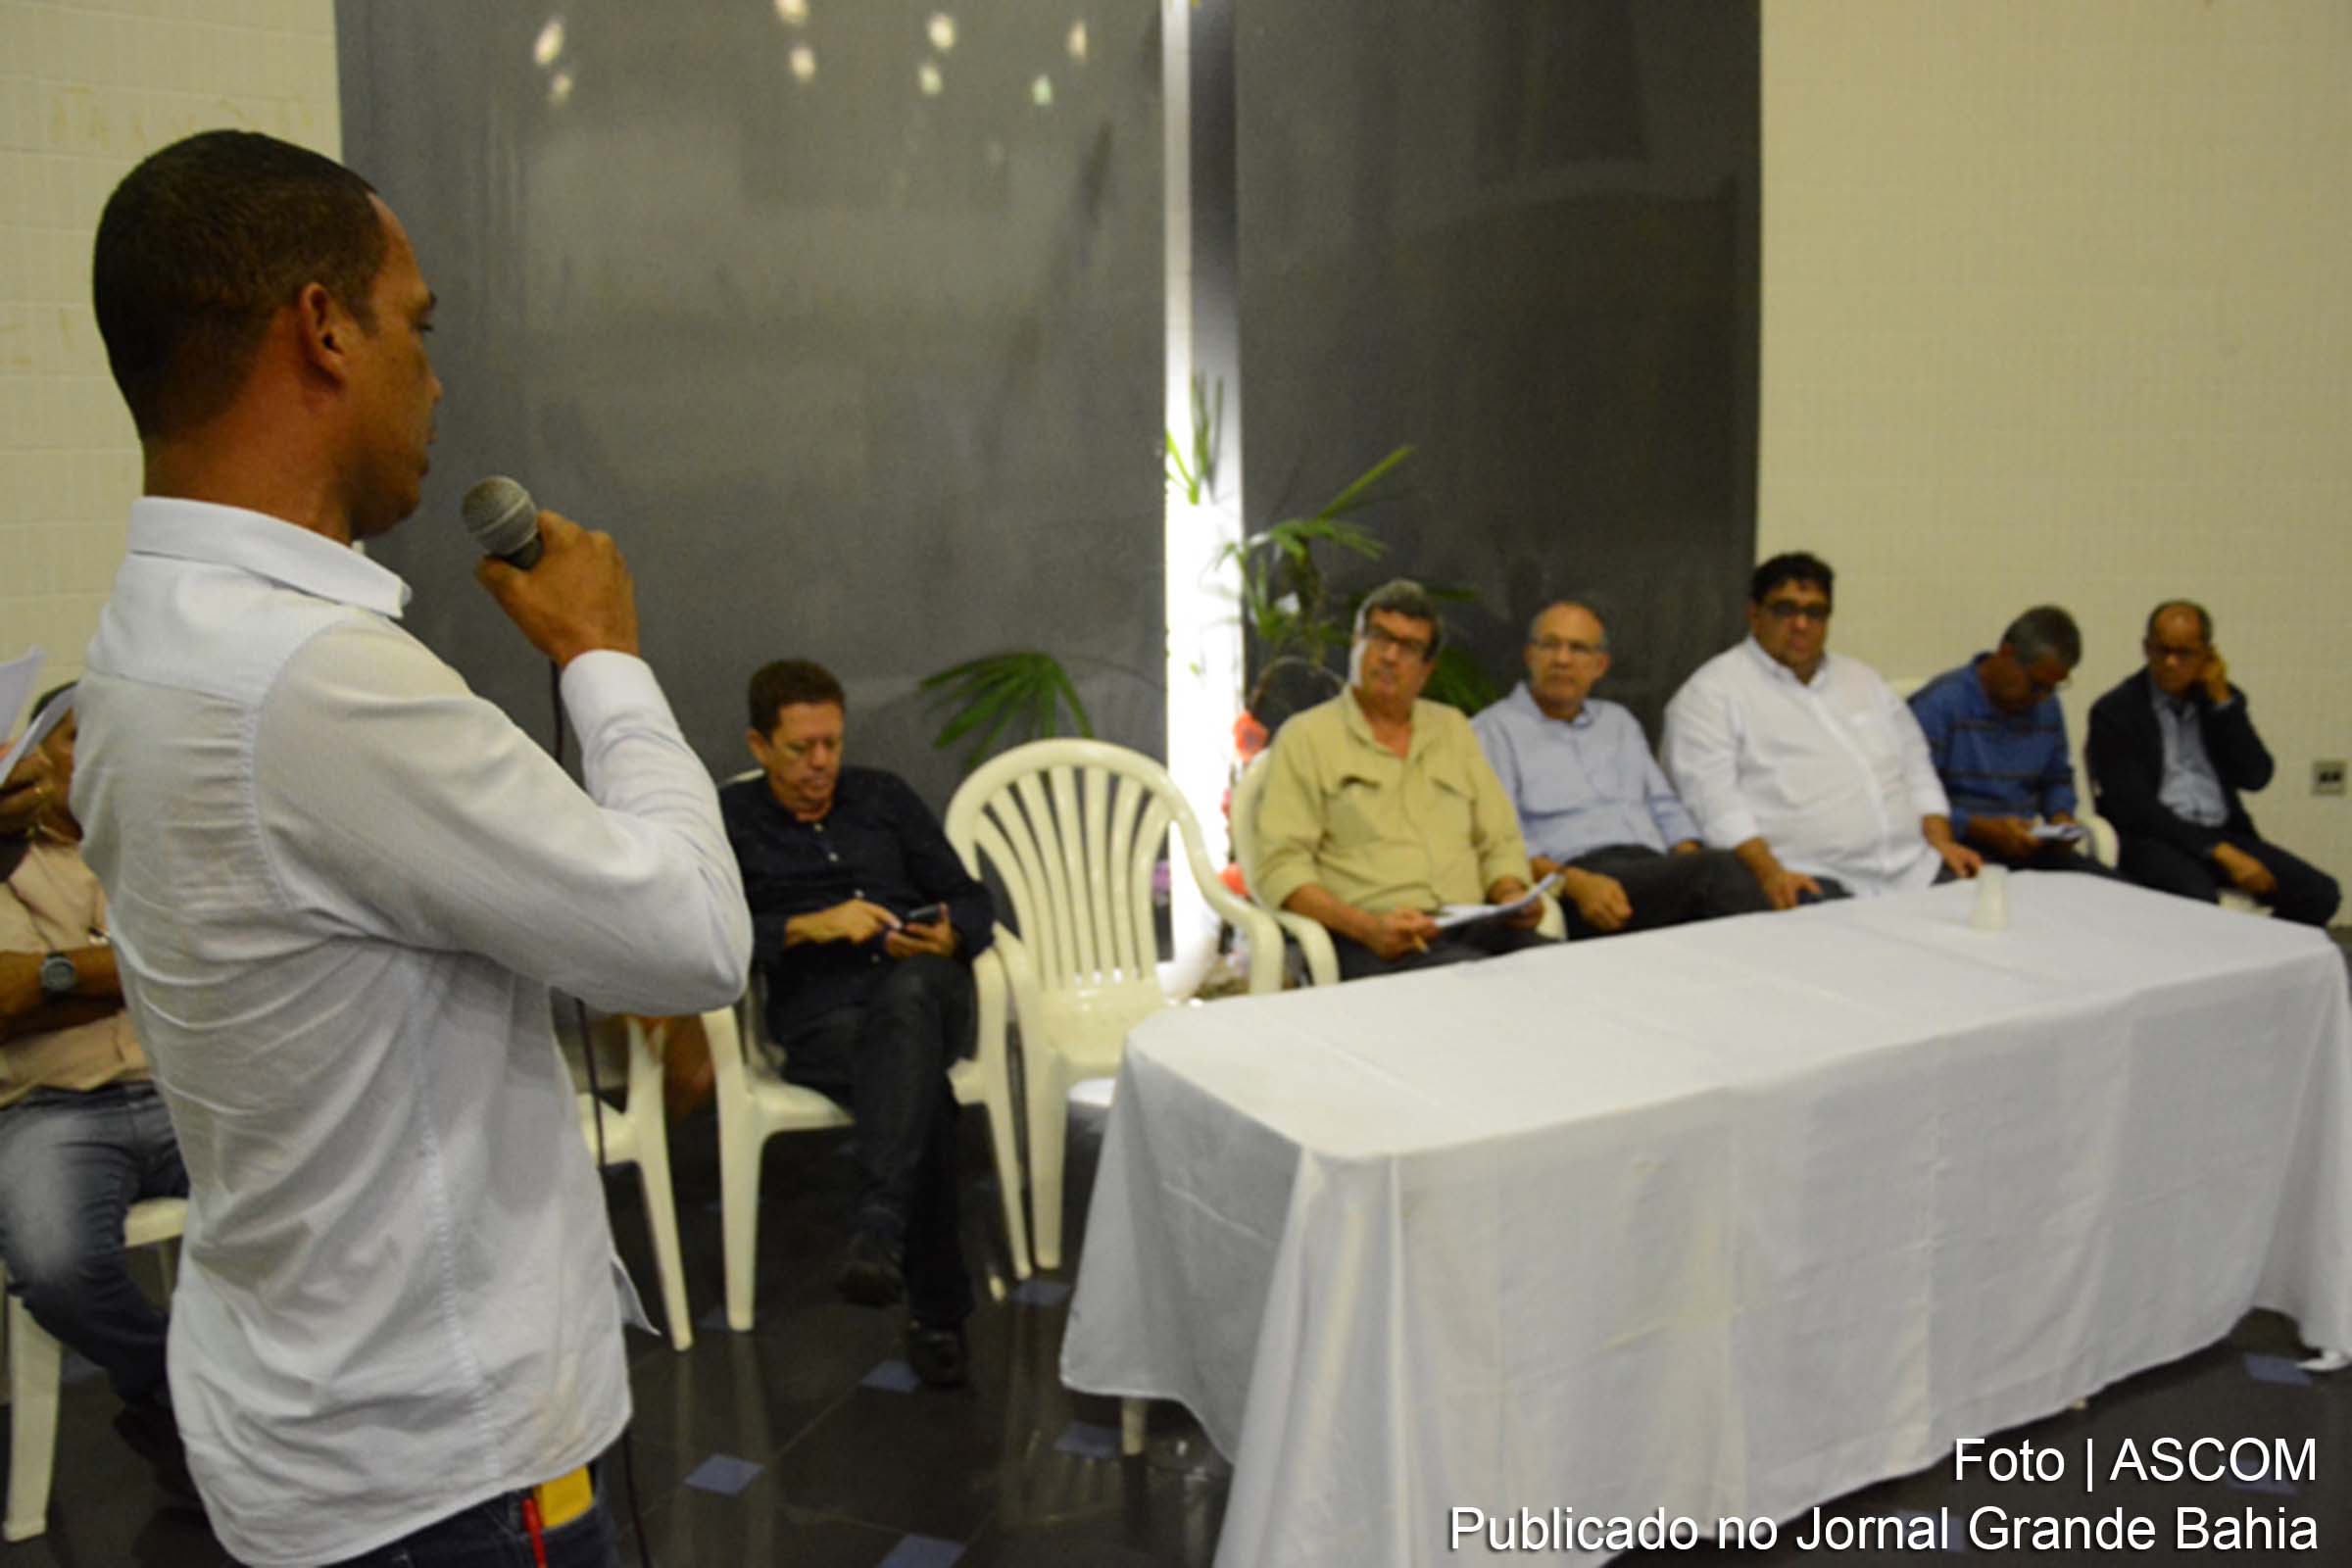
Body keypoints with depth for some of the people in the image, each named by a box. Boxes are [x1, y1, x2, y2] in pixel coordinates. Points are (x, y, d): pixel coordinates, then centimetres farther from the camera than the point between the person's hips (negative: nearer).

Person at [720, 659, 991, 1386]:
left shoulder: (883, 795, 21)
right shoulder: (727, 819, 14)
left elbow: (973, 902, 18)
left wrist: (949, 939, -6)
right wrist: (807, 927, -13)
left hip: (927, 990, 2)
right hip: (820, 1015, -1)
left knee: (907, 989, -39)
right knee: (923, 1089, -36)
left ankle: (877, 1231, -49)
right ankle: (937, 1310, -31)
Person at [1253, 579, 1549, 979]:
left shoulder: (1453, 728, 24)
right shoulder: (1306, 737, 7)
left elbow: (1500, 840, 23)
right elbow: (1280, 866, -3)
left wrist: (1512, 894, 0)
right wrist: (1367, 928, -18)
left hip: (1471, 929, 6)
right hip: (1368, 944, -6)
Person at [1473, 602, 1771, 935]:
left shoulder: (1619, 722, 29)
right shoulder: (1493, 730, 8)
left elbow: (1666, 810, 26)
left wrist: (1692, 865, 2)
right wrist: (1576, 882, -21)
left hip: (1656, 872, 6)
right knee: (1720, 868, -31)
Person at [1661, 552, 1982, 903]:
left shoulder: (1861, 678, 25)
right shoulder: (1712, 690, 2)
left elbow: (1915, 765, 27)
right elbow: (1711, 795, -9)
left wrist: (1941, 841, 11)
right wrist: (1768, 873, -21)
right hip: (1806, 878, -6)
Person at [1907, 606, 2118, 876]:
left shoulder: (2047, 707, 12)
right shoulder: (1938, 704, -10)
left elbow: (2058, 780, 27)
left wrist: (2061, 816, 5)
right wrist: (1984, 829, -22)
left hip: (2025, 845, 7)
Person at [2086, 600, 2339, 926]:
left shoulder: (2224, 700, 13)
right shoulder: (2115, 711, -3)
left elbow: (2256, 777, 1)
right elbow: (2134, 808, -11)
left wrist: (2221, 701, -5)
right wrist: (2218, 851, -19)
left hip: (2223, 833, 6)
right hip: (2153, 840, -6)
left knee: (2319, 893, -15)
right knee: (2197, 899, -36)